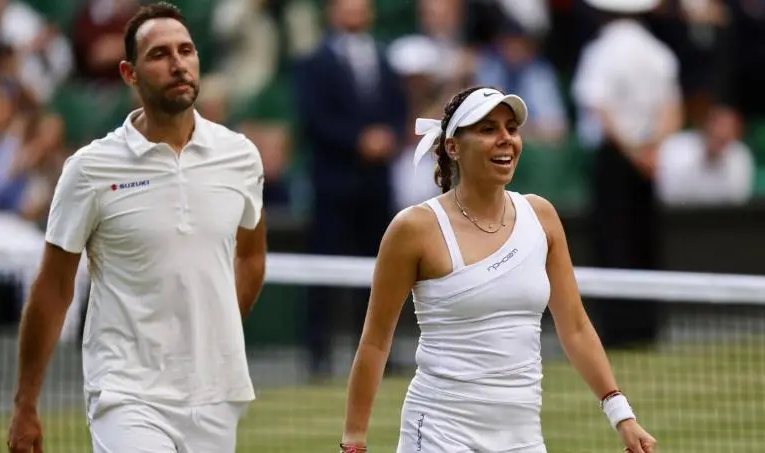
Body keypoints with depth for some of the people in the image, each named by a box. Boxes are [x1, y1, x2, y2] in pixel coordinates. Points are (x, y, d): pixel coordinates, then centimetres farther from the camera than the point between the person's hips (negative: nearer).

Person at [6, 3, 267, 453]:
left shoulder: (240, 157, 4)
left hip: (215, 398, 4)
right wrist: (25, 406, 2)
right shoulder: (91, 169, -6)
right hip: (129, 398, -4)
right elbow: (53, 289, 0)